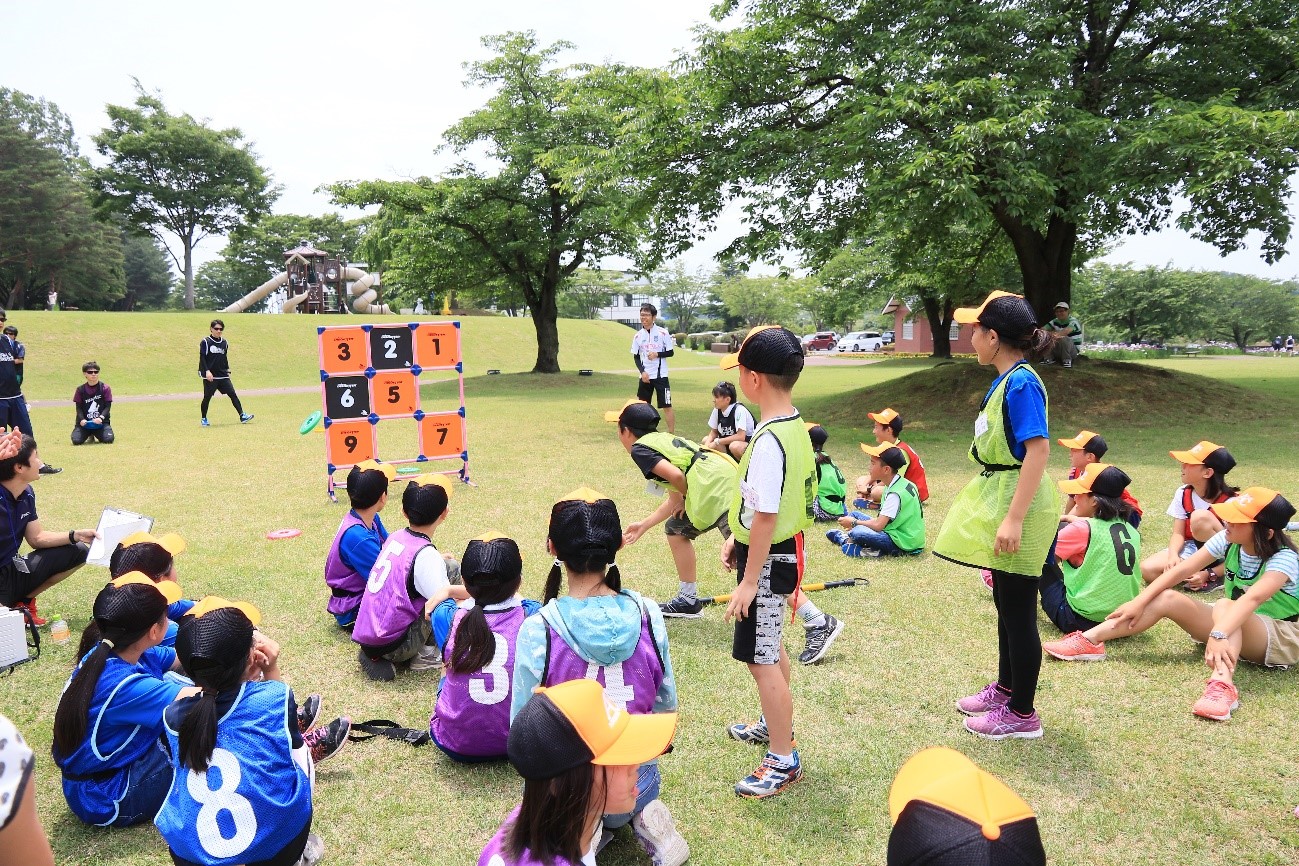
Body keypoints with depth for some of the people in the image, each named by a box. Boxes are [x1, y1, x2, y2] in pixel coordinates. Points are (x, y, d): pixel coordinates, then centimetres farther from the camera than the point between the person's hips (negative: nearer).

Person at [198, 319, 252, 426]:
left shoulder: (224, 343, 12)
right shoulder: (205, 342, -4)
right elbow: (202, 358, -8)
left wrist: (227, 371, 18)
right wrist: (207, 371, -17)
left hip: (223, 375, 4)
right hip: (210, 376, -4)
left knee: (232, 394, -6)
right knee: (207, 397, 2)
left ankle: (242, 416, -10)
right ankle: (204, 419, 15)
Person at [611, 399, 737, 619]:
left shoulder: (639, 448, 0)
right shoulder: (663, 439, 26)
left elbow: (676, 475, -17)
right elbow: (675, 499, 30)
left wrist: (687, 499, 3)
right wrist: (643, 526, 38)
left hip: (721, 491, -10)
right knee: (675, 529, 25)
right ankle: (688, 601, 30)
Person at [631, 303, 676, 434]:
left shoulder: (662, 332, -5)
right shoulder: (638, 335, 4)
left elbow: (671, 352, -1)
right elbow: (636, 357, 8)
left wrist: (657, 354, -18)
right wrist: (642, 372, -7)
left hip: (660, 375, -4)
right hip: (645, 376, 4)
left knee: (667, 406, -6)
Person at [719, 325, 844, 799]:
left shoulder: (769, 439, -27)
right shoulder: (794, 426, 4)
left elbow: (766, 516, -25)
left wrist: (749, 581, -20)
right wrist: (736, 537, 19)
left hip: (768, 560, -10)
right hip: (781, 549, 10)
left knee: (761, 661, 1)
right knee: (770, 649, 26)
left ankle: (783, 761, 13)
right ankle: (775, 724, 45)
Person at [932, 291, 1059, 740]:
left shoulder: (1022, 383, -20)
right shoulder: (1005, 379, 8)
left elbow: (1038, 450, -26)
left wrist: (1013, 518, -29)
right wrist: (985, 503, 24)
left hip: (1016, 504, -10)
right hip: (998, 499, 10)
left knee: (1018, 610, 2)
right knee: (1005, 604, 21)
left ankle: (1022, 714, 16)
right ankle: (1005, 687, 38)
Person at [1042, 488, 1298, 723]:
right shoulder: (1228, 540, -7)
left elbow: (1252, 598, -44)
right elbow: (1181, 570, -9)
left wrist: (1218, 635, -59)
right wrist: (1139, 602, -16)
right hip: (1238, 627, 6)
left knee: (1225, 606, -37)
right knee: (1167, 599, -14)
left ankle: (1222, 685, -59)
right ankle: (1089, 641, -23)